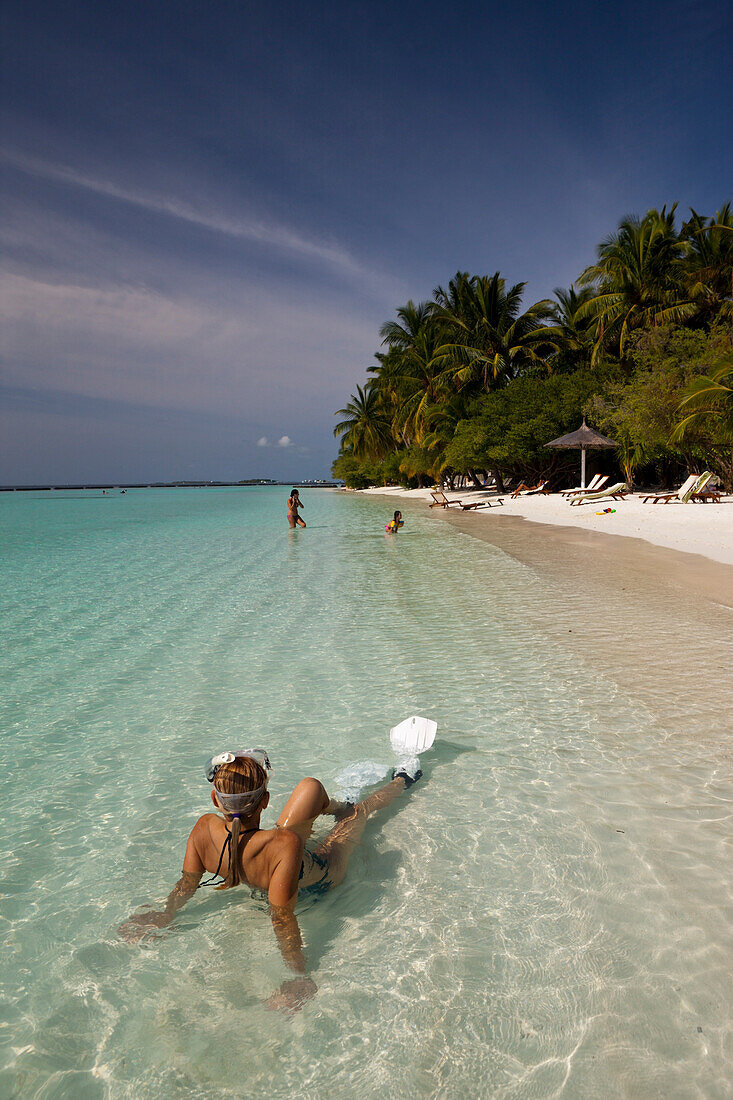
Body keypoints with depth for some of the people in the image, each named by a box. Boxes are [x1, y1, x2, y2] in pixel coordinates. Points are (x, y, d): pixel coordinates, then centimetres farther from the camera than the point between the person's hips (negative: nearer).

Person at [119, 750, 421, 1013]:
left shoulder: (204, 829, -33)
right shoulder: (285, 844, -47)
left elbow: (187, 882, -16)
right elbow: (282, 917, -40)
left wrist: (166, 915, -1)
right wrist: (299, 975, -33)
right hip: (319, 879, -4)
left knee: (311, 787, 13)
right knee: (360, 810, 20)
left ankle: (336, 808, 49)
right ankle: (402, 780, 52)